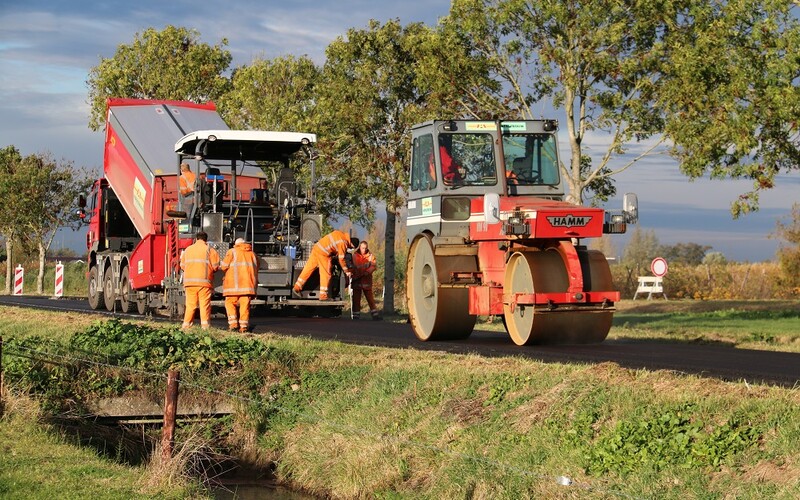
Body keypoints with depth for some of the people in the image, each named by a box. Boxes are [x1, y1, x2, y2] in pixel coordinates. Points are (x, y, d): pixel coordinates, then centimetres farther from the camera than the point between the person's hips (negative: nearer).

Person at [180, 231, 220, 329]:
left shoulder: (188, 249, 13)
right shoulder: (210, 250, 1)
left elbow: (182, 266, 13)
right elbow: (215, 266, -3)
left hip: (189, 281, 3)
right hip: (204, 282, -3)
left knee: (190, 304, 8)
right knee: (205, 304, -2)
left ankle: (186, 325, 7)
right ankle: (205, 325, -7)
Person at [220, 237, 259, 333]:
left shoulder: (232, 252, 4)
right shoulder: (252, 254, 18)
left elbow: (224, 266, -1)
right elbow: (256, 270, 18)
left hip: (234, 283, -4)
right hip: (248, 284, 4)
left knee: (230, 303, 5)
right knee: (245, 304, 3)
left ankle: (233, 323, -9)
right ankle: (244, 326, -2)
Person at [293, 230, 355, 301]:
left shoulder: (339, 234, 11)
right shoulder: (343, 243, -13)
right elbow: (341, 259, -10)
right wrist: (347, 271, 1)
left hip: (316, 248, 9)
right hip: (323, 254, -9)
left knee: (308, 269, 10)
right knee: (326, 274, 0)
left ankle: (296, 288, 11)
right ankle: (323, 296, 1)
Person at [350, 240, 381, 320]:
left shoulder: (370, 255, 6)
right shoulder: (355, 255, 2)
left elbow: (374, 266, -6)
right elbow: (357, 265, -9)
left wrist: (367, 272, -22)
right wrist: (368, 263, -20)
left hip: (367, 280, 0)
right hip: (357, 280, 0)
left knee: (370, 298, -1)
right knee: (356, 299, 2)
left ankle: (375, 314, -1)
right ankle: (356, 315, 7)